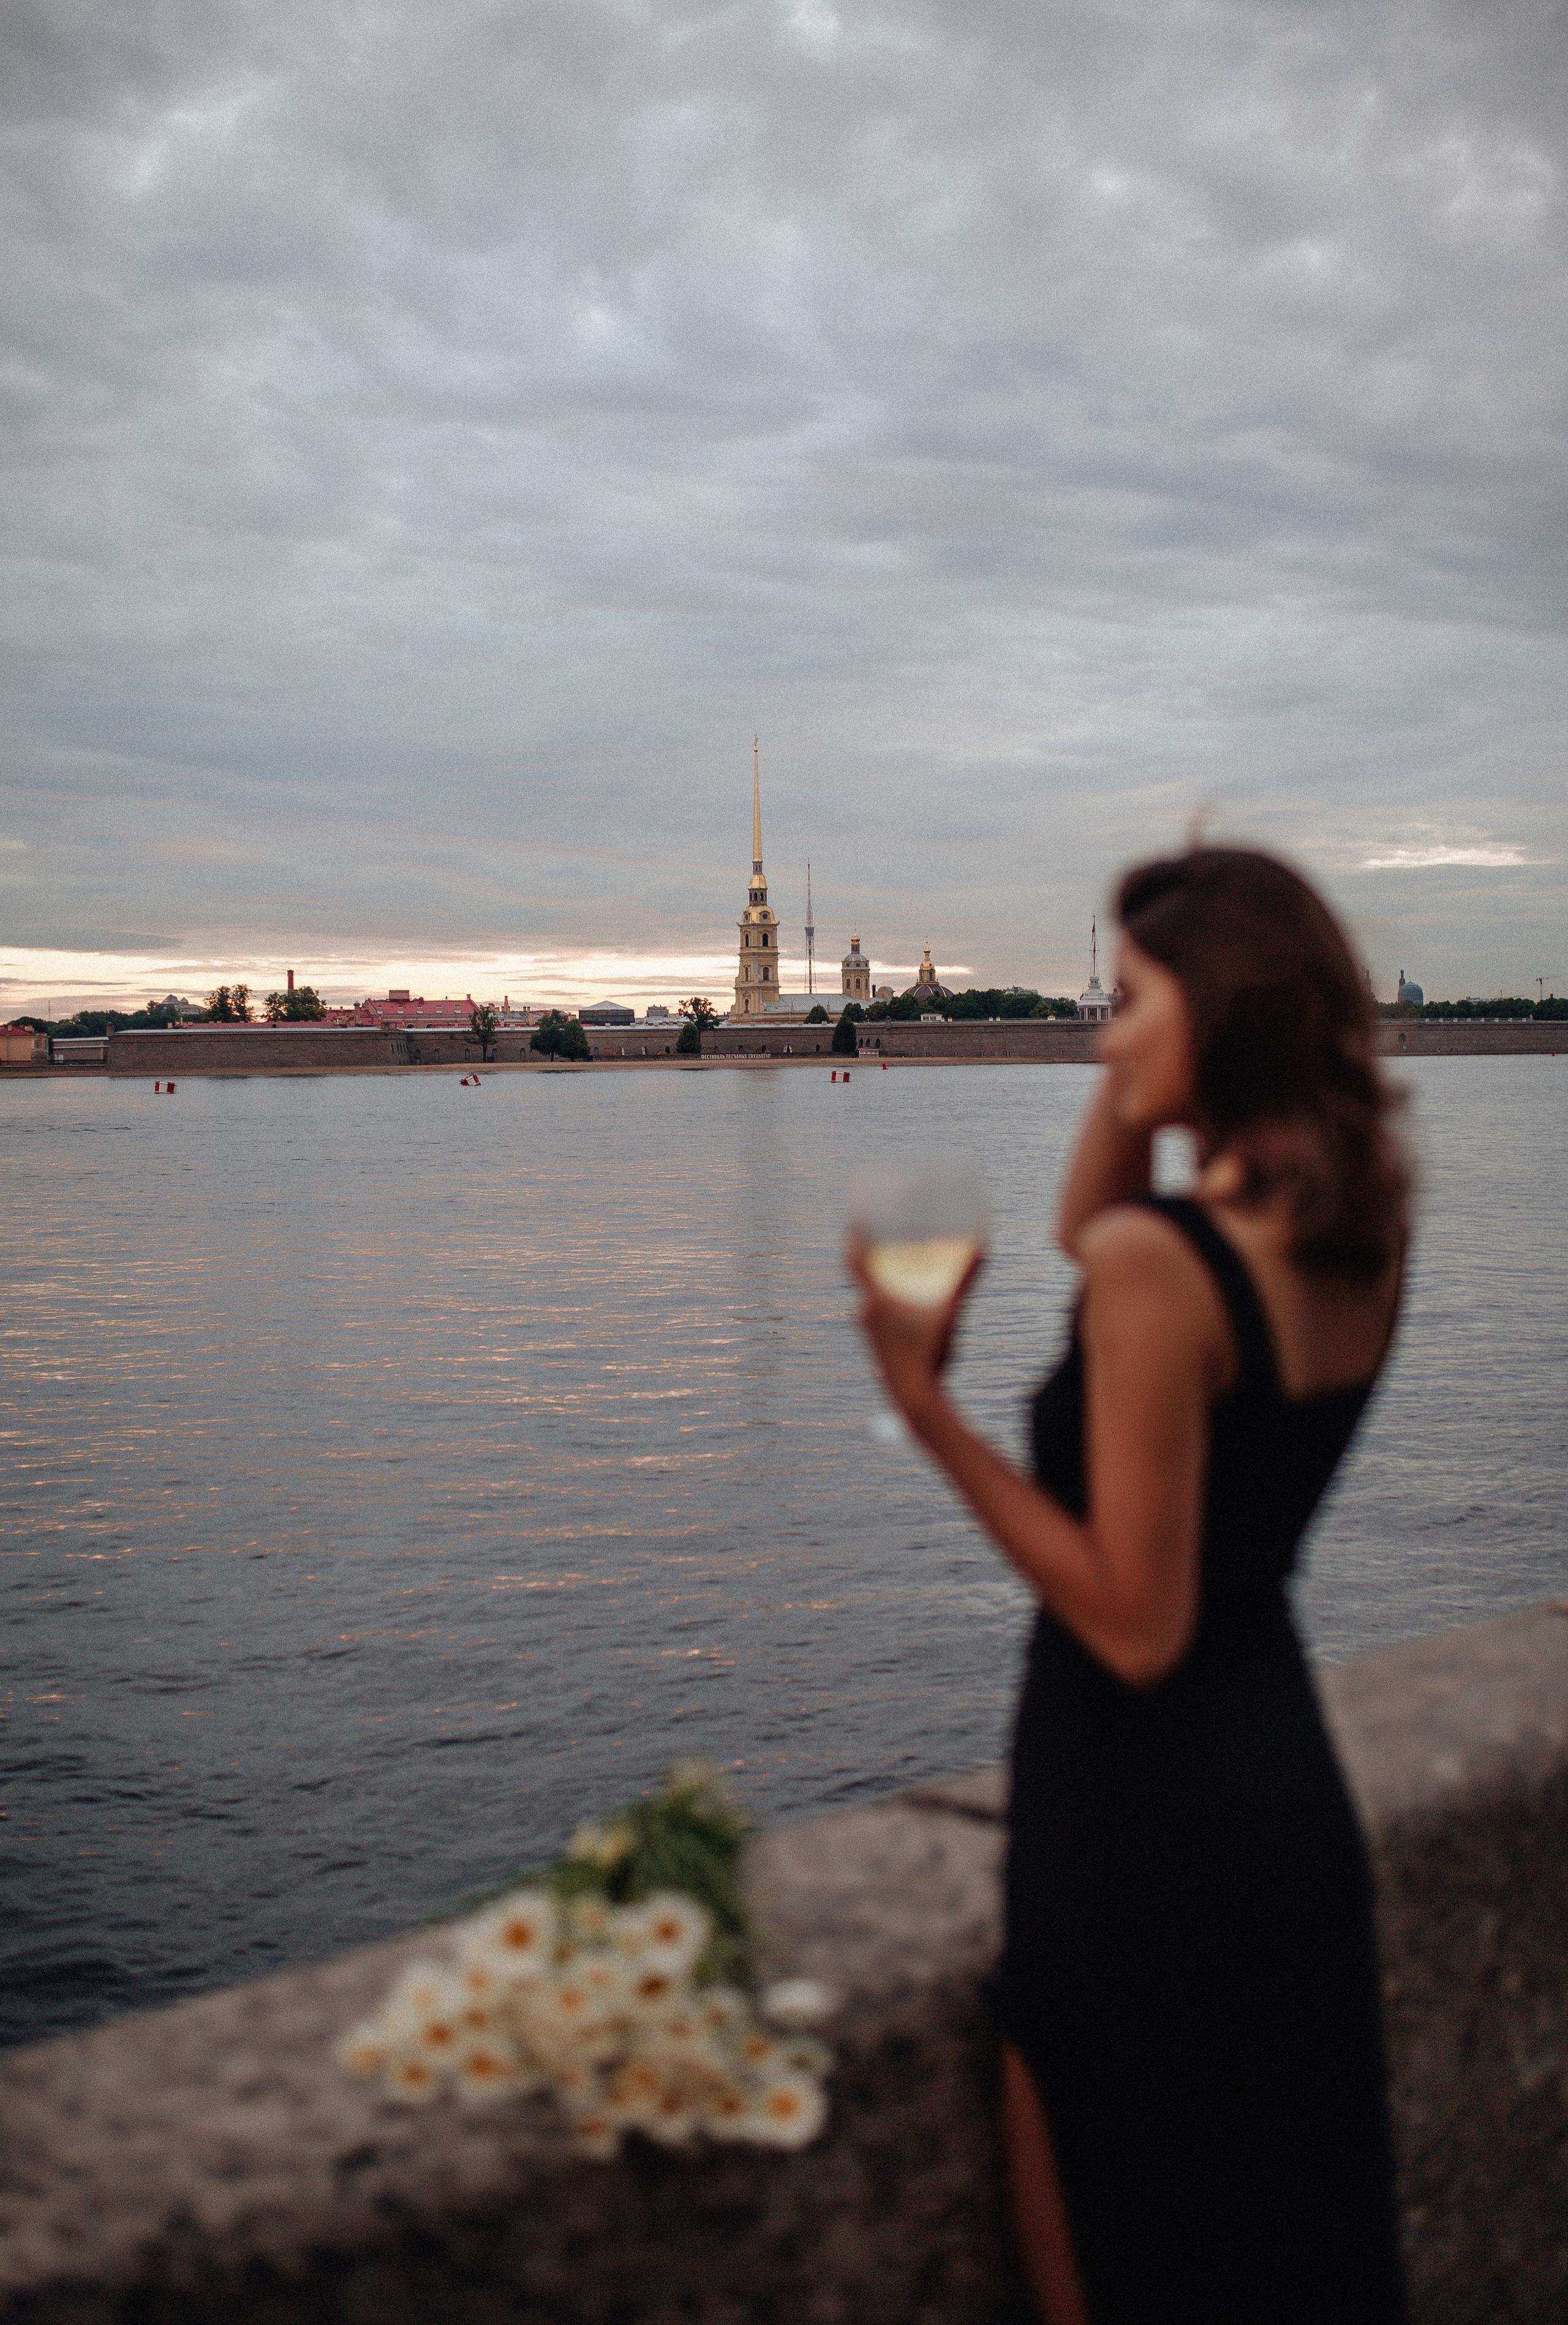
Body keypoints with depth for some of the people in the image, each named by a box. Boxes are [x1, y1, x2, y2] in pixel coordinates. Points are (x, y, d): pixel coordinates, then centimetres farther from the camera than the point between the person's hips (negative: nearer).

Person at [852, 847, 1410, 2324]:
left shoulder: (1158, 1261, -24)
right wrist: (1145, 1066, 6)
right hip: (1292, 1797, 8)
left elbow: (1138, 1626, -24)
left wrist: (932, 1411, -22)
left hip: (1141, 1819, -8)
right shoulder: (1364, 1232, 0)